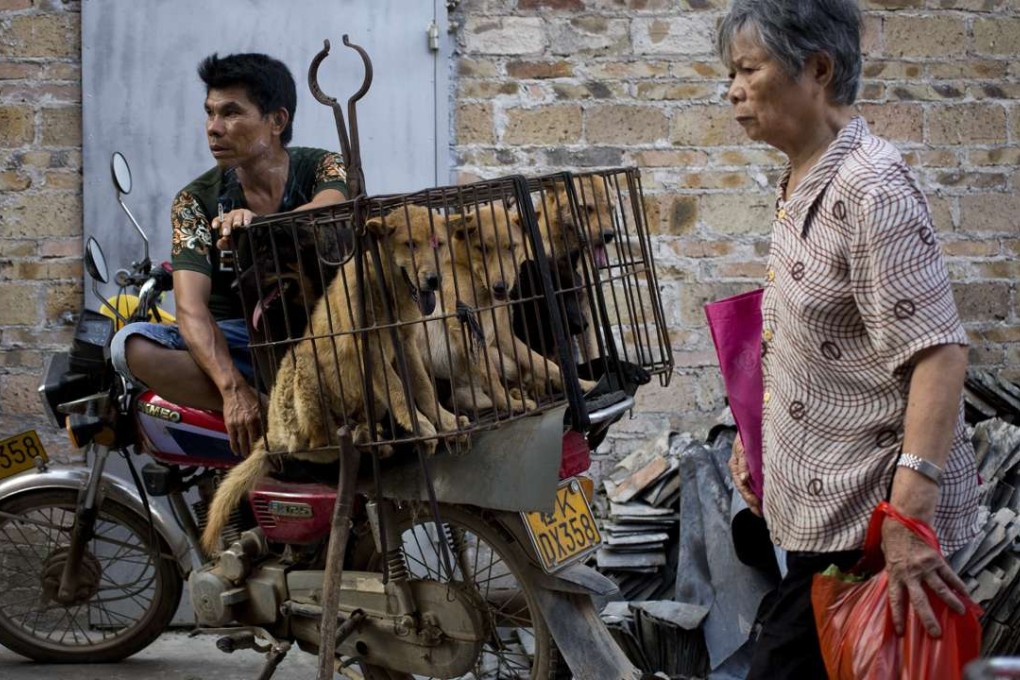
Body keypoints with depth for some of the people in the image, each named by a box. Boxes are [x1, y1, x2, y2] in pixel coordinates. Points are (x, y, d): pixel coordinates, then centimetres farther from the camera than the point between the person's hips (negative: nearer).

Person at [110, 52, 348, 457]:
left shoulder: (321, 169, -4)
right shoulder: (196, 202, -2)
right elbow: (190, 305, -16)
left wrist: (256, 222, -50)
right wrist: (233, 389, -33)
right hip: (237, 341, 2)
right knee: (132, 345, -24)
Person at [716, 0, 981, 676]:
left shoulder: (870, 187, -17)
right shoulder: (803, 186, 12)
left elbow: (936, 351, -24)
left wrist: (910, 510, -31)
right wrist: (759, 436, 21)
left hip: (867, 514, -9)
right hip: (827, 500, 9)